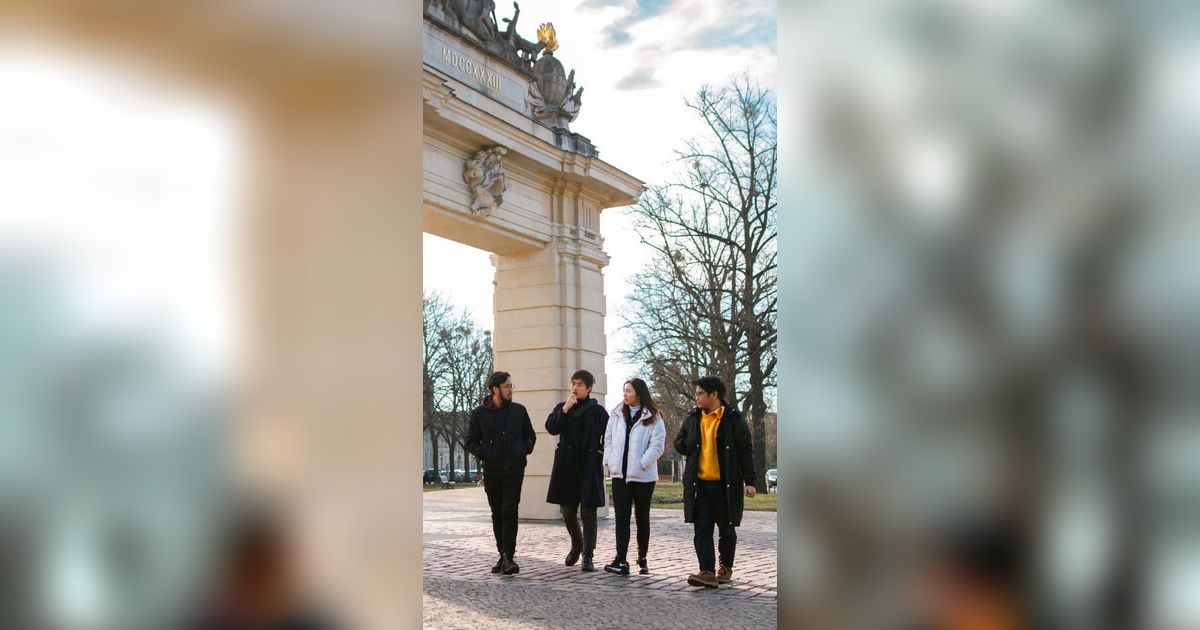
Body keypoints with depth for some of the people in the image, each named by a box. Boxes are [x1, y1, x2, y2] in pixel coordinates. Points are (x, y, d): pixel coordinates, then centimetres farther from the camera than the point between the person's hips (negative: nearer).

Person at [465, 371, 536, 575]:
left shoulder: (519, 410, 6)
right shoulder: (479, 413, 2)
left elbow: (530, 435, 16)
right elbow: (471, 442, 6)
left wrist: (525, 450, -1)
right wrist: (484, 454, -9)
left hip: (514, 469, -1)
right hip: (492, 470, 1)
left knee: (509, 511, -12)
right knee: (497, 514, 8)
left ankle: (508, 556, -14)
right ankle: (503, 556, 17)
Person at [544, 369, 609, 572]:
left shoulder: (597, 411, 2)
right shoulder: (562, 407, 8)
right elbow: (551, 428, -7)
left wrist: (603, 458, -3)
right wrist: (565, 409, -14)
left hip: (590, 468, -3)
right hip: (566, 466, 3)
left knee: (588, 513, -2)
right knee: (567, 511, 10)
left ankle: (588, 557, 3)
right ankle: (576, 545, 35)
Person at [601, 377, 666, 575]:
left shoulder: (653, 418, -3)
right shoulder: (616, 414, 9)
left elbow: (657, 445, -10)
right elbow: (608, 439, 11)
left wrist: (642, 464, -16)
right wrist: (609, 461, -1)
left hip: (643, 476, -3)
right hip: (620, 474, 3)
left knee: (642, 518, 10)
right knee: (621, 517, -3)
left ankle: (642, 558, 22)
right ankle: (621, 560, -6)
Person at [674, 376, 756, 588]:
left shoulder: (733, 420, -4)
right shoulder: (692, 418, 8)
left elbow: (745, 451, -4)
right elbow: (679, 443, 18)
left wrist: (749, 481, -8)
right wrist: (694, 447, -1)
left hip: (725, 485, -3)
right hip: (699, 484, 3)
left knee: (727, 529, 11)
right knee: (702, 529, -6)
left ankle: (726, 567, 28)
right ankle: (707, 572, -8)